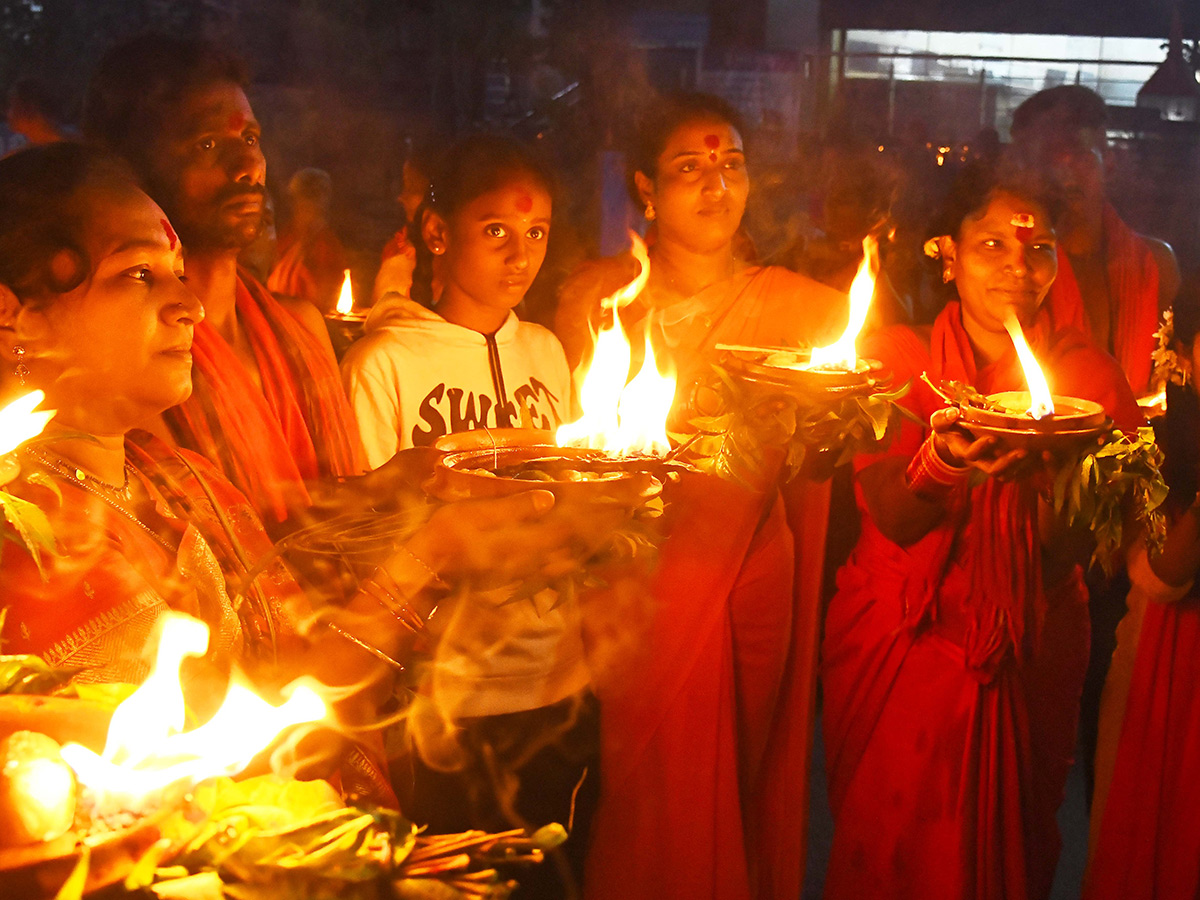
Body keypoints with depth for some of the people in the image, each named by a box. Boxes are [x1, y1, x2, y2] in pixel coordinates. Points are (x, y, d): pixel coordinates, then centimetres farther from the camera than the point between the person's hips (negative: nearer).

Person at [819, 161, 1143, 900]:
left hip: (1029, 651, 1)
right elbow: (894, 519, -13)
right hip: (901, 648, -1)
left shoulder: (1090, 373, 0)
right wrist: (942, 462, -35)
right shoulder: (897, 356, -2)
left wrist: (1044, 475, -28)